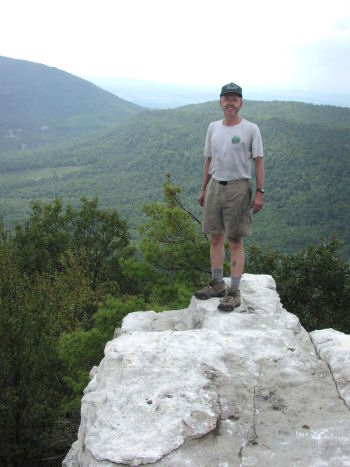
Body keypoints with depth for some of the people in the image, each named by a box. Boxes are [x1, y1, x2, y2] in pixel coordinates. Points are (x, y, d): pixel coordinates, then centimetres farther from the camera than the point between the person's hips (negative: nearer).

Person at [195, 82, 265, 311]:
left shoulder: (250, 129, -3)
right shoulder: (213, 127, 12)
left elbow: (259, 161, -5)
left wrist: (260, 192, -13)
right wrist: (204, 189, 17)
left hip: (238, 188, -5)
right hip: (215, 186, 5)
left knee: (236, 242, -3)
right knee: (216, 238, 11)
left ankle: (234, 292, 4)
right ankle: (217, 284, 24)